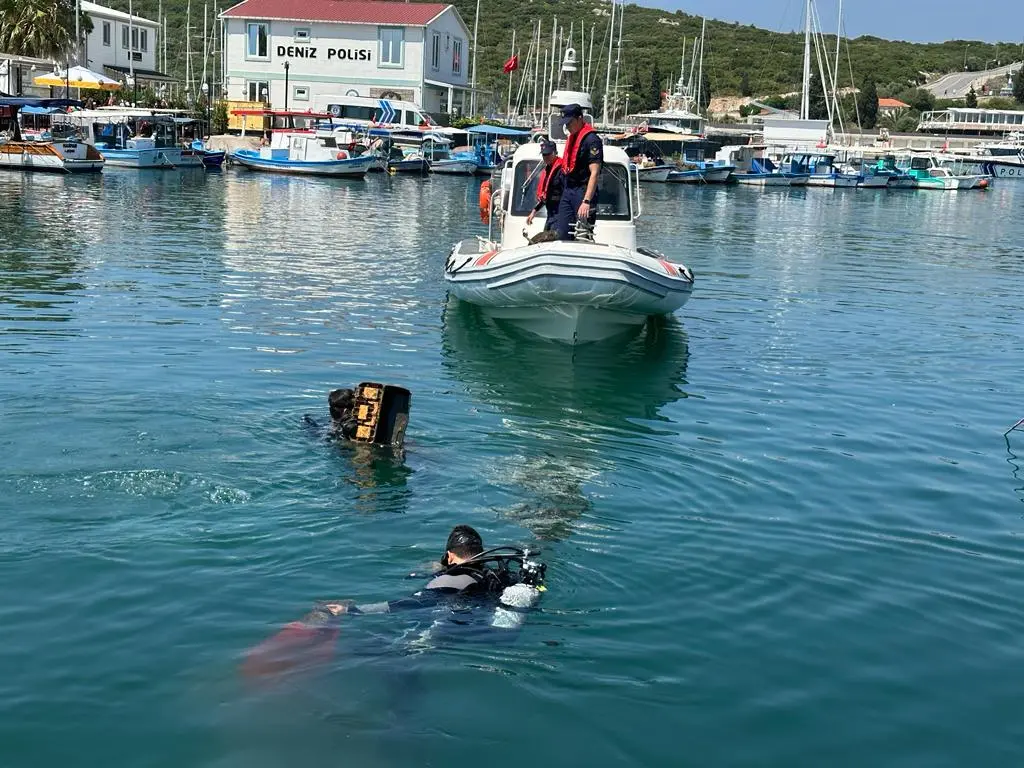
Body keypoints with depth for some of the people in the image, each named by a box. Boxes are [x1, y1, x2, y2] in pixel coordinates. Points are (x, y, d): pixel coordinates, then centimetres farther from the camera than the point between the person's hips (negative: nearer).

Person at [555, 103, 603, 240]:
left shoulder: (592, 140, -13)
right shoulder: (572, 137, 15)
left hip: (583, 191, -9)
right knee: (561, 234, 5)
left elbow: (594, 173, -19)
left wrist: (586, 201, -26)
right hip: (568, 191, 9)